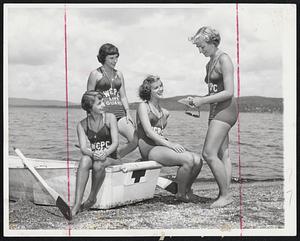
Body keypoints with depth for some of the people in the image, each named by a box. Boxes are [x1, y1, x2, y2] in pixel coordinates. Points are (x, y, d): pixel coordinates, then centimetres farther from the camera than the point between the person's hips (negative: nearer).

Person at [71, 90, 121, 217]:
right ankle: (77, 204, -40)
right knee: (84, 160, -33)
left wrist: (105, 153, -29)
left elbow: (115, 142, -9)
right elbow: (83, 148, -8)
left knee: (98, 164, -35)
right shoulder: (82, 125, 4)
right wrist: (93, 154, -31)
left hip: (111, 158, -2)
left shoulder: (109, 118, -1)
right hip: (93, 157, 2)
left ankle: (92, 198, -15)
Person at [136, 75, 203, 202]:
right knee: (188, 159, -27)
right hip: (149, 150, -7)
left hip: (162, 147, 7)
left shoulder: (164, 112, 20)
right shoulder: (143, 106, -1)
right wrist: (170, 144, -21)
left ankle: (186, 189, 5)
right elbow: (149, 132, -13)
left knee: (197, 160, -15)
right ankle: (181, 194, -9)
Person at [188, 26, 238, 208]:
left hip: (226, 109, -10)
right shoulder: (209, 64, 19)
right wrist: (197, 100, 7)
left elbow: (229, 92, -17)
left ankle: (225, 195, -8)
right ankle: (226, 194, 9)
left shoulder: (224, 60, -9)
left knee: (209, 153, -15)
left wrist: (203, 100, -16)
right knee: (223, 154, 7)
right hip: (216, 111, 10)